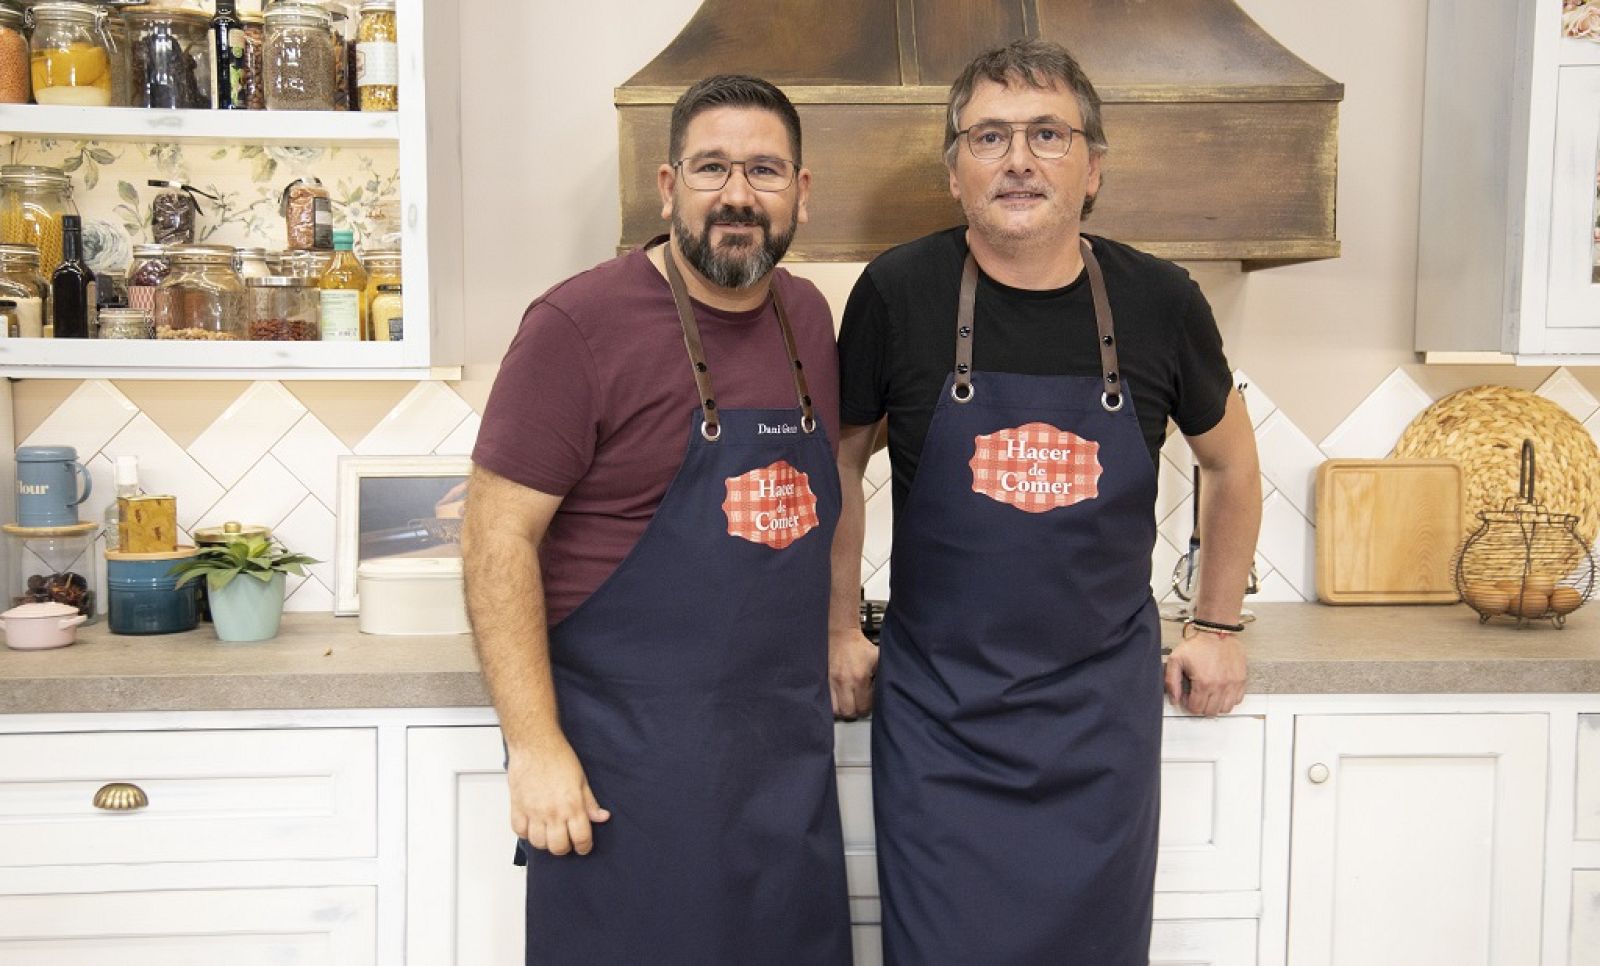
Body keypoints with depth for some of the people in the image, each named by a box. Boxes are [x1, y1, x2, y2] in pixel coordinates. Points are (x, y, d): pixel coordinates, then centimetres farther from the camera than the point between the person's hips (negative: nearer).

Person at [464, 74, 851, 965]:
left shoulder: (807, 316, 7)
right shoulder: (581, 323, -13)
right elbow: (499, 537, -14)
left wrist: (839, 630, 14)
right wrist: (535, 747, -17)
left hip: (790, 751, 6)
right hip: (626, 763, -6)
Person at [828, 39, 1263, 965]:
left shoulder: (1161, 303, -4)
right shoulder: (898, 294, -8)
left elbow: (1234, 466, 13)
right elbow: (841, 465, 6)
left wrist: (1219, 625, 15)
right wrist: (842, 628, 7)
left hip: (1104, 710, 2)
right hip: (938, 708, -1)